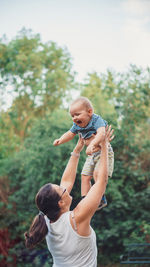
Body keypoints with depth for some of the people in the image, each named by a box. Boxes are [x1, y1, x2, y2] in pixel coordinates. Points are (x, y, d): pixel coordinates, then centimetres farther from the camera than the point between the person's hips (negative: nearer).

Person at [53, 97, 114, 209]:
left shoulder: (96, 120, -23)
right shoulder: (77, 125, 1)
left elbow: (101, 133, -40)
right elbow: (70, 134, 16)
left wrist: (92, 145, -54)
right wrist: (60, 140, -2)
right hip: (92, 155, 8)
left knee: (97, 173, -26)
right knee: (85, 176, 5)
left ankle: (102, 199, -16)